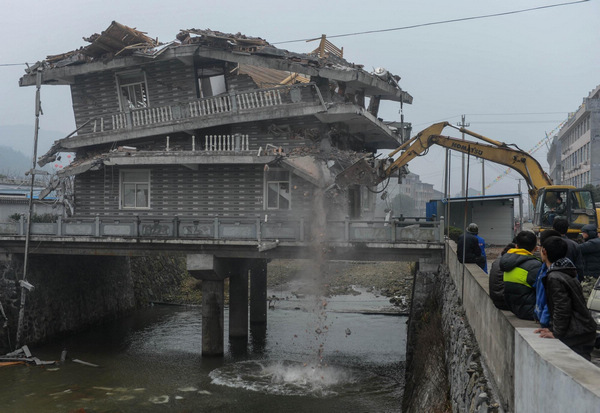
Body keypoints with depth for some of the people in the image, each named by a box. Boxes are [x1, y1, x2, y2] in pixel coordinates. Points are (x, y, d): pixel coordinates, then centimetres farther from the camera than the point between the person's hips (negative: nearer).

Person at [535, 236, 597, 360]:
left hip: (577, 336, -10)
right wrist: (552, 328, 14)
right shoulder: (565, 273, 15)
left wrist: (556, 333, -10)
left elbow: (562, 308, -19)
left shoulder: (555, 278, -17)